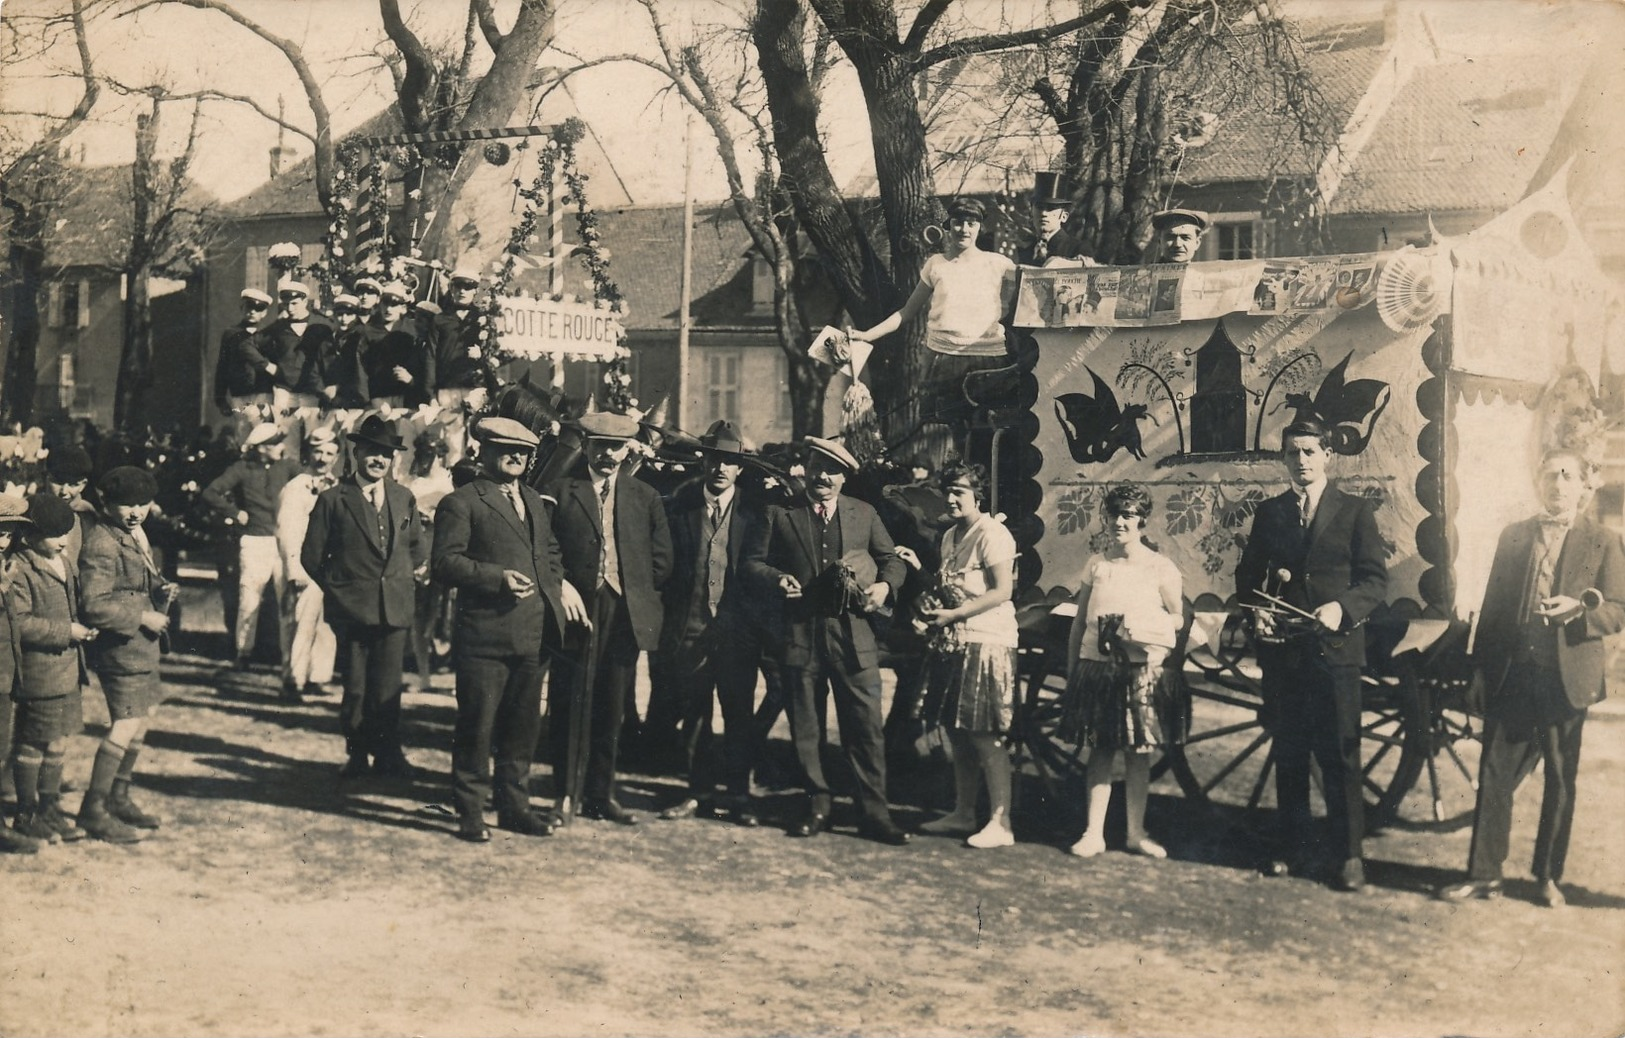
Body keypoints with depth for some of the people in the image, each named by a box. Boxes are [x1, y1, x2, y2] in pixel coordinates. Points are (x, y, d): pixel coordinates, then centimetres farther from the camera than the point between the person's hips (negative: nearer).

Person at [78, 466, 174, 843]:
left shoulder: (136, 535, 13)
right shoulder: (101, 543, -18)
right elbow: (93, 607, -23)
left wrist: (162, 591, 5)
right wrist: (142, 618, -19)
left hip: (144, 644, 10)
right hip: (120, 646, -10)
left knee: (143, 717, 17)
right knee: (125, 725, -12)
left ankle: (118, 798, 30)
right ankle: (93, 809, -3)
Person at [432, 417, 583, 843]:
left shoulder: (534, 501, 20)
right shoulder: (461, 503, -3)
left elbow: (550, 551, 31)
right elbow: (445, 563, -11)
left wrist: (559, 582, 10)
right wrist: (498, 577, -21)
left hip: (535, 633, 7)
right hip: (485, 634, -7)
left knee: (523, 725, 13)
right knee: (477, 725, -1)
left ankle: (514, 805, 24)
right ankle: (470, 811, 9)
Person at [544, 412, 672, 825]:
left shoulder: (645, 497, 11)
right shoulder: (559, 492, 3)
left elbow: (661, 560, 11)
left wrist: (638, 597, 4)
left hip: (625, 615, 2)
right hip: (576, 609, -2)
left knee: (611, 712, 8)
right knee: (569, 708, -1)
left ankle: (601, 795, 17)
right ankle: (565, 795, 8)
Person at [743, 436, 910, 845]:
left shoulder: (864, 514, 10)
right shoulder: (780, 515, 7)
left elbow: (891, 559, 15)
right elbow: (753, 561, 8)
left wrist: (885, 584, -5)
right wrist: (777, 579, -12)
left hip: (853, 632, 0)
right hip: (800, 634, 0)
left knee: (866, 724, -2)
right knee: (805, 726, 7)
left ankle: (875, 813, 4)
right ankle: (817, 806, 20)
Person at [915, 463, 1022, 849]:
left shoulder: (992, 534, -11)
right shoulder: (950, 536, 16)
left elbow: (1002, 591, -17)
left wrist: (953, 614, -17)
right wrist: (934, 606, 4)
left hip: (986, 643, -9)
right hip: (953, 643, 9)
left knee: (985, 737, -8)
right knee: (958, 732, 12)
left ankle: (1000, 823, -4)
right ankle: (963, 813, 22)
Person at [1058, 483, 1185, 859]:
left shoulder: (1159, 567, 1)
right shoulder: (1095, 564, 8)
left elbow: (1178, 617, 6)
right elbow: (1078, 621, 11)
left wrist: (1144, 629, -11)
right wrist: (1070, 669, 6)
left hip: (1142, 668, -2)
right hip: (1096, 664, 2)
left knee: (1138, 751, 5)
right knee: (1099, 750, 3)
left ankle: (1136, 832, 16)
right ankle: (1093, 832, 8)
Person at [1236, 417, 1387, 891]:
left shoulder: (1354, 510, 4)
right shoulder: (1269, 513, 13)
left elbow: (1376, 578, -1)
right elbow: (1248, 575, 15)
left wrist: (1342, 607, -18)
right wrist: (1256, 610, -5)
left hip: (1334, 647, -3)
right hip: (1282, 649, 3)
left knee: (1340, 755, -3)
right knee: (1288, 754, 9)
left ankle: (1348, 854, 6)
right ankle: (1295, 847, 19)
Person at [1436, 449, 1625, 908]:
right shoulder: (1513, 536, 11)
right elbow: (1493, 606, 11)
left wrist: (1578, 608, -22)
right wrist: (1482, 665, 5)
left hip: (1567, 677, -2)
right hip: (1512, 673, 2)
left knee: (1561, 780, 7)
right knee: (1494, 772, 0)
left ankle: (1549, 877, 18)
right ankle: (1484, 873, 5)